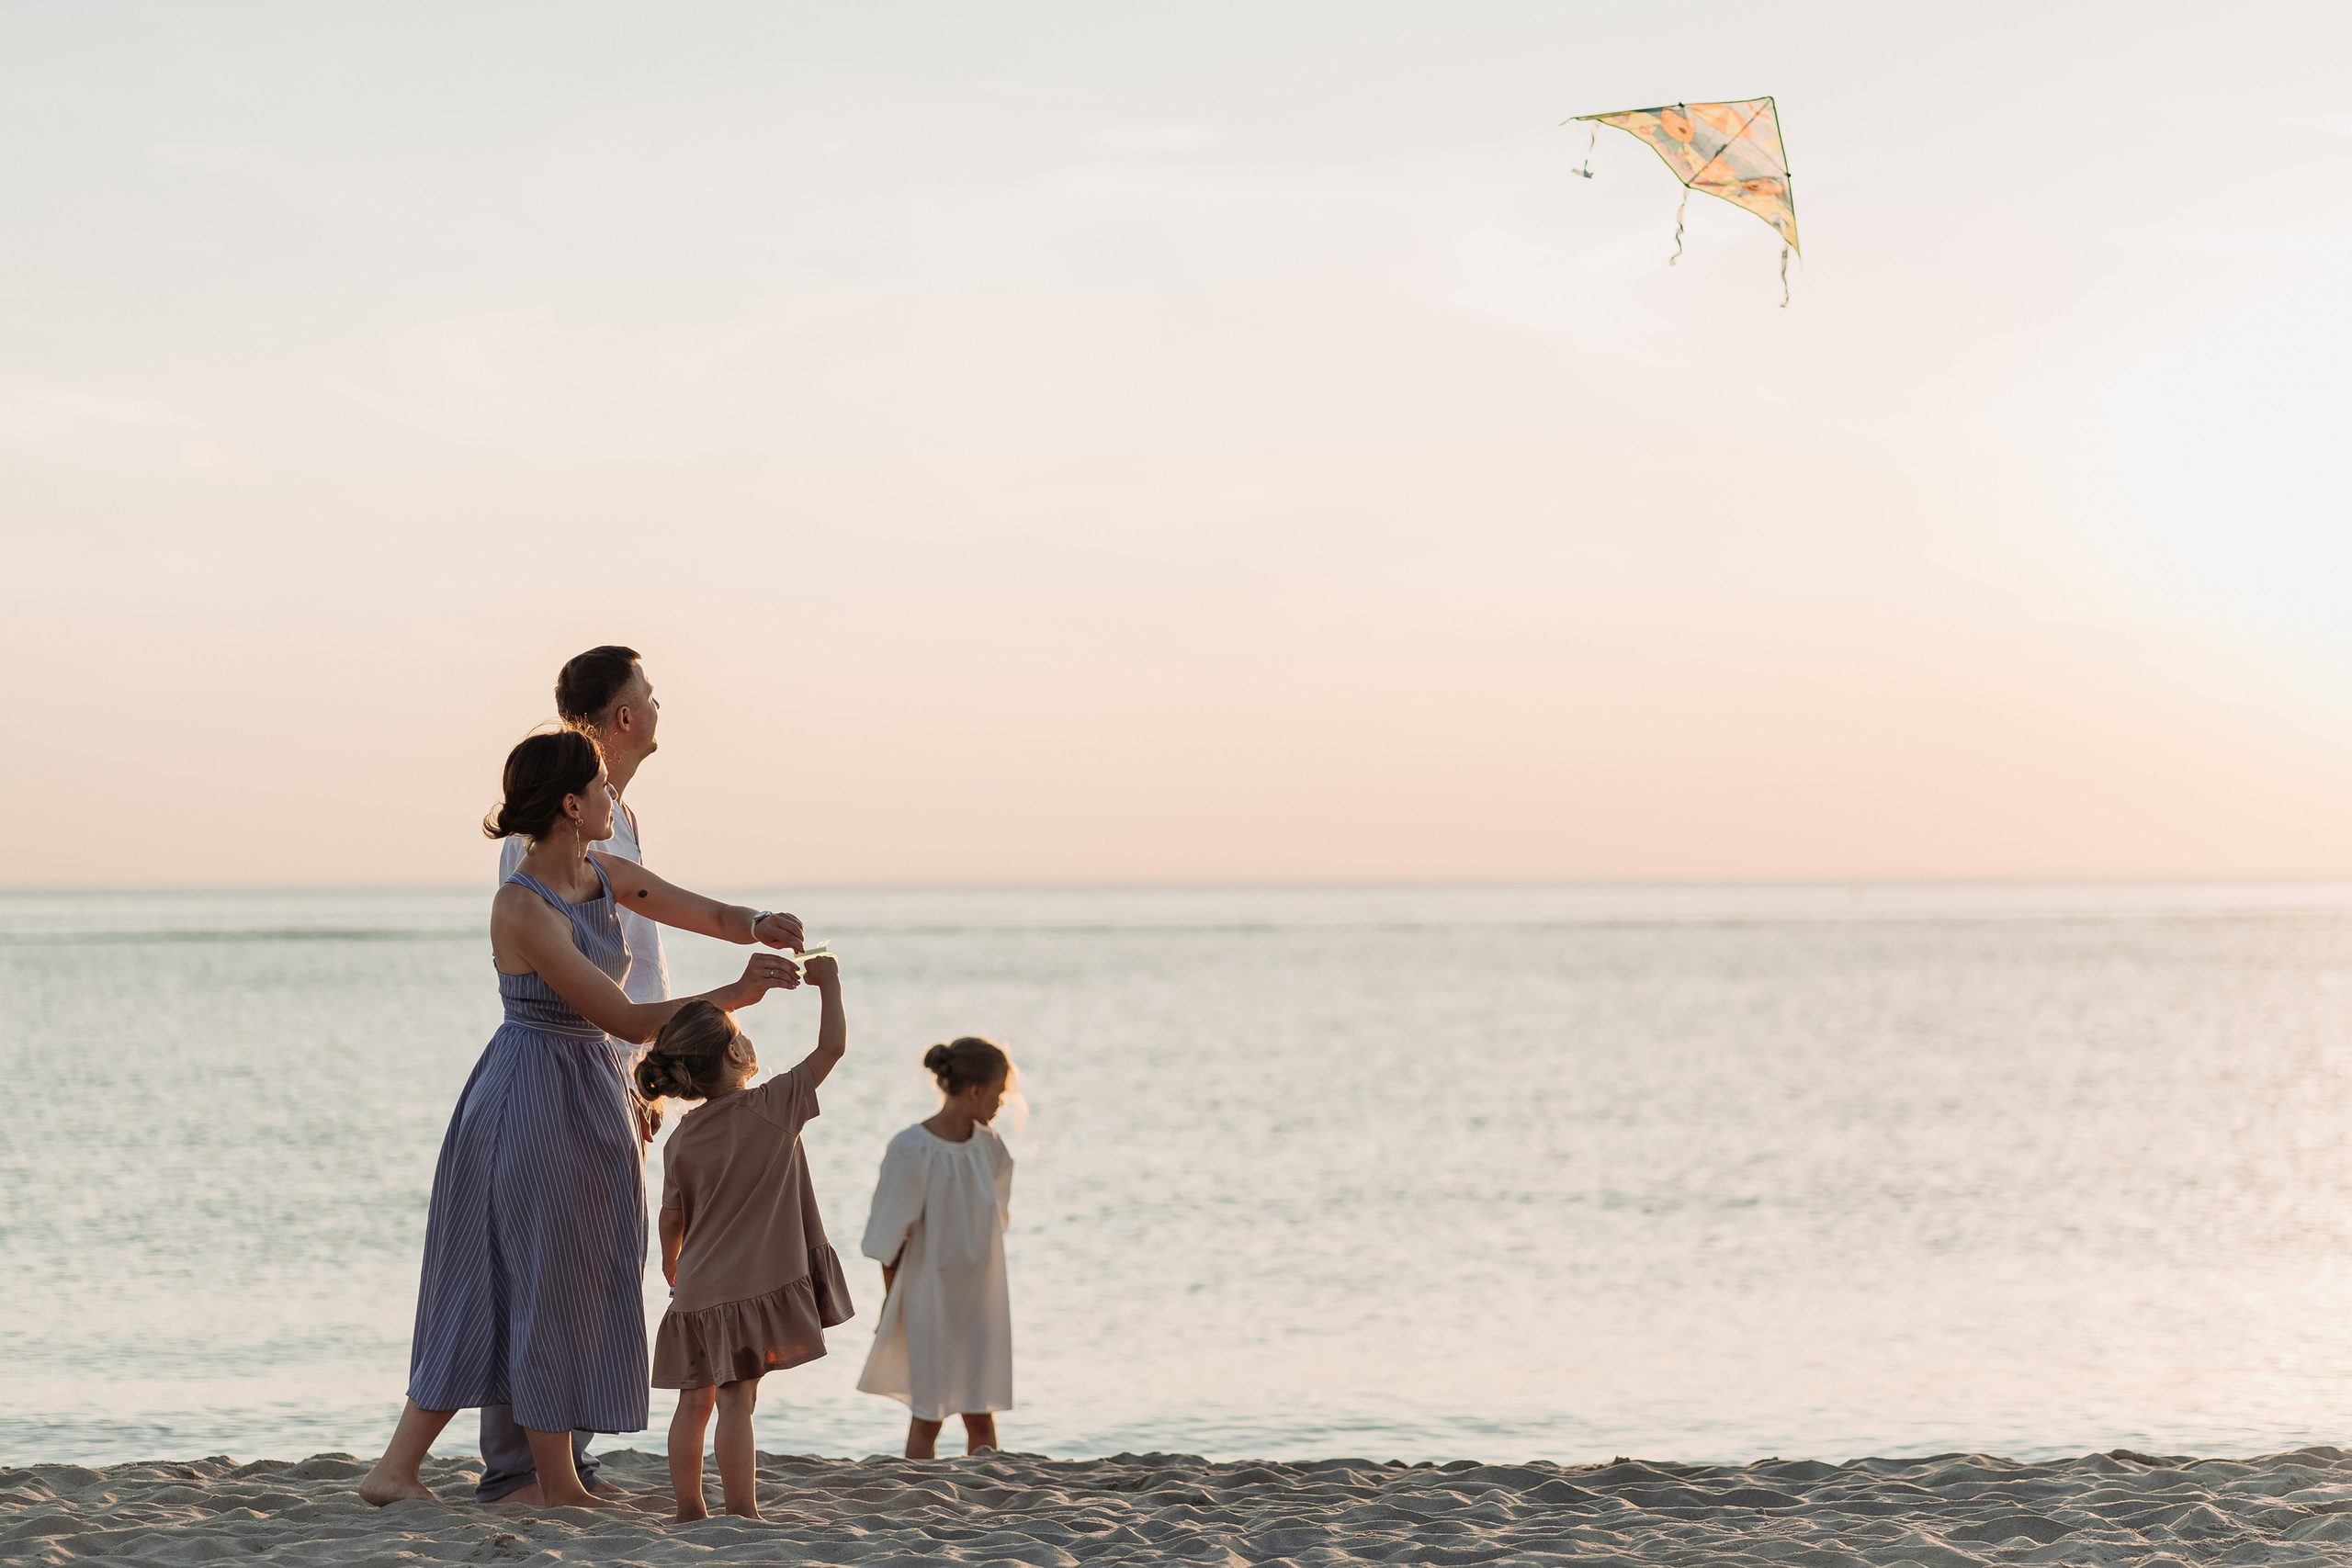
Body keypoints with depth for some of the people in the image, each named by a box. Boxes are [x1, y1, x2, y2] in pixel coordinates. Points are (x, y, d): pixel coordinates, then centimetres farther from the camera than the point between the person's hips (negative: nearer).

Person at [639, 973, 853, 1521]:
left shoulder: (681, 1139, 6)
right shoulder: (770, 1106, -10)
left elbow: (672, 1218, 12)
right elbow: (832, 1045, -7)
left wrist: (672, 1264, 31)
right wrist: (828, 982, 7)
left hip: (697, 1289, 5)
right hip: (754, 1284, -5)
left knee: (695, 1400, 10)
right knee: (736, 1401, -7)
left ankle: (689, 1510, 16)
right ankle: (742, 1515, -7)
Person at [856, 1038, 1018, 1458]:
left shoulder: (989, 1147, 1)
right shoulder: (912, 1151, -17)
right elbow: (890, 1239, -10)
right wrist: (892, 1304, -6)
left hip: (980, 1299, 5)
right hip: (930, 1299, -5)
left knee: (981, 1416, 5)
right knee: (928, 1416, 3)